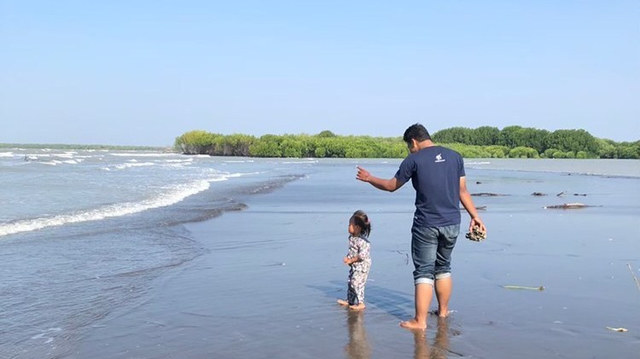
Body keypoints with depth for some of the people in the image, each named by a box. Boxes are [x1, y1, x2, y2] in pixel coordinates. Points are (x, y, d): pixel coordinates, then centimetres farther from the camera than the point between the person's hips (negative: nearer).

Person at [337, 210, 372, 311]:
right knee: (351, 283, 17)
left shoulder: (362, 240, -24)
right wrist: (348, 257, 2)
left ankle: (360, 303, -2)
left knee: (357, 283, -11)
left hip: (361, 266, -10)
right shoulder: (351, 237, 5)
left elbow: (362, 255, -27)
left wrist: (351, 260, -21)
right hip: (354, 266, 10)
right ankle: (349, 300, 29)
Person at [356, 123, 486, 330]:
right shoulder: (455, 157, 6)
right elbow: (463, 191, 8)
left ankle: (420, 321, -2)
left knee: (424, 272, 0)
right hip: (452, 224, 5)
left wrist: (369, 179, 21)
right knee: (443, 268, 20)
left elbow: (392, 186, 6)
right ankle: (443, 311, 30)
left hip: (426, 225, -5)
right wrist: (475, 216, 15)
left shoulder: (414, 160, -6)